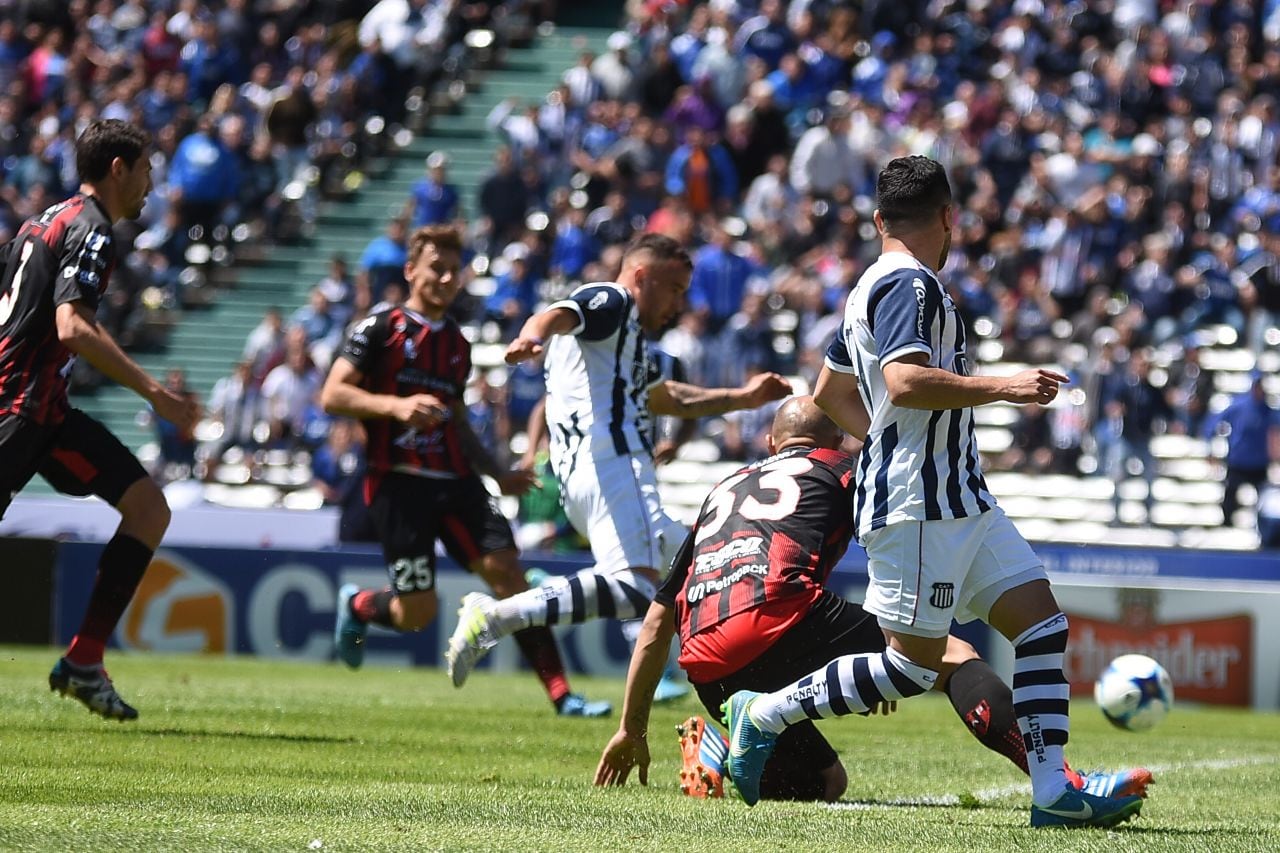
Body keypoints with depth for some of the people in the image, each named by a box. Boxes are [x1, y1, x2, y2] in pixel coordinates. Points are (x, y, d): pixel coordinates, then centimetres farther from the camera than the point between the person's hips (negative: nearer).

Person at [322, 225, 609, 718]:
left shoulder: (456, 343, 20)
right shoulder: (381, 329, 0)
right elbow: (332, 396, -8)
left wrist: (499, 475, 20)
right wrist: (397, 405, -21)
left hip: (454, 479, 5)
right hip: (398, 481, -5)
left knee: (507, 572, -12)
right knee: (417, 612, -7)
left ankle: (560, 694, -15)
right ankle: (357, 606, 28)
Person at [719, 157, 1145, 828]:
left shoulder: (873, 288, 19)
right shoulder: (909, 284, -12)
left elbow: (830, 394, 28)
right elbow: (904, 380, -27)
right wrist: (1003, 387, -23)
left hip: (959, 498, 10)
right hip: (916, 506, -10)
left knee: (1042, 622, 1)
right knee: (913, 666, -8)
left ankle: (1052, 792, -3)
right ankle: (763, 714, 6)